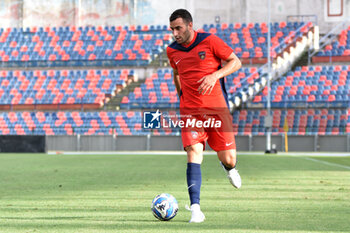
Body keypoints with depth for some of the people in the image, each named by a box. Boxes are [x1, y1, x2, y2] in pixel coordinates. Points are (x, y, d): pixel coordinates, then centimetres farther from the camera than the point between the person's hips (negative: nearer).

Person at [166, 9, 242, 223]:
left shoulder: (209, 41, -5)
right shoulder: (172, 51, 8)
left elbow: (235, 62, -1)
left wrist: (215, 75, -17)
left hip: (217, 108, -2)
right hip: (190, 111, 2)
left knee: (228, 158, -1)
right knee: (194, 153, -17)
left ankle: (229, 168, 40)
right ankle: (196, 209, -19)